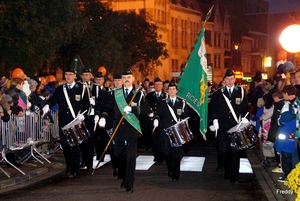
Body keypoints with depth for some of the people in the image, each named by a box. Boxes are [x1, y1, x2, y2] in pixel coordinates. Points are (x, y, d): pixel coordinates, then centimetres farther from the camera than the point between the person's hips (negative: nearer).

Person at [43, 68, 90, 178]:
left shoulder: (81, 88, 3)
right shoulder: (60, 89, 12)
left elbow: (86, 103, 2)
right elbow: (53, 99, 3)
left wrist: (82, 114, -13)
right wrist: (47, 105, -18)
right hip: (63, 122, 3)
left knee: (75, 146, -3)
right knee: (64, 145, 6)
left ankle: (75, 170, 3)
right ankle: (69, 167, 22)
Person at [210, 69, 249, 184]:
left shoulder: (241, 92, 7)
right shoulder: (218, 93, 8)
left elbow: (246, 107, 8)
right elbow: (213, 108, 9)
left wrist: (244, 118, -8)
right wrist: (215, 119, -5)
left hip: (236, 127, -1)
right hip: (223, 127, 1)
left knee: (235, 151, -2)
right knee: (223, 150, 2)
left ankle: (234, 176, 4)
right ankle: (227, 171, 23)